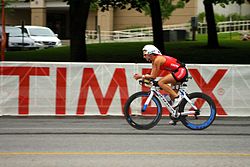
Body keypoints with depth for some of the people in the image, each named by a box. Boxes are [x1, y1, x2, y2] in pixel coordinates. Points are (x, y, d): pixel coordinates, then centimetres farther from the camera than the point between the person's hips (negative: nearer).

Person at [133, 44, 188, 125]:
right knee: (171, 94, 12)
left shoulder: (158, 60, -17)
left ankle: (177, 97, -16)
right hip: (177, 72, 10)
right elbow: (152, 75, 10)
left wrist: (142, 76, -10)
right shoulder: (154, 60, 12)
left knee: (161, 82, -21)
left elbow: (153, 76, -16)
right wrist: (141, 76, -2)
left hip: (181, 71, -10)